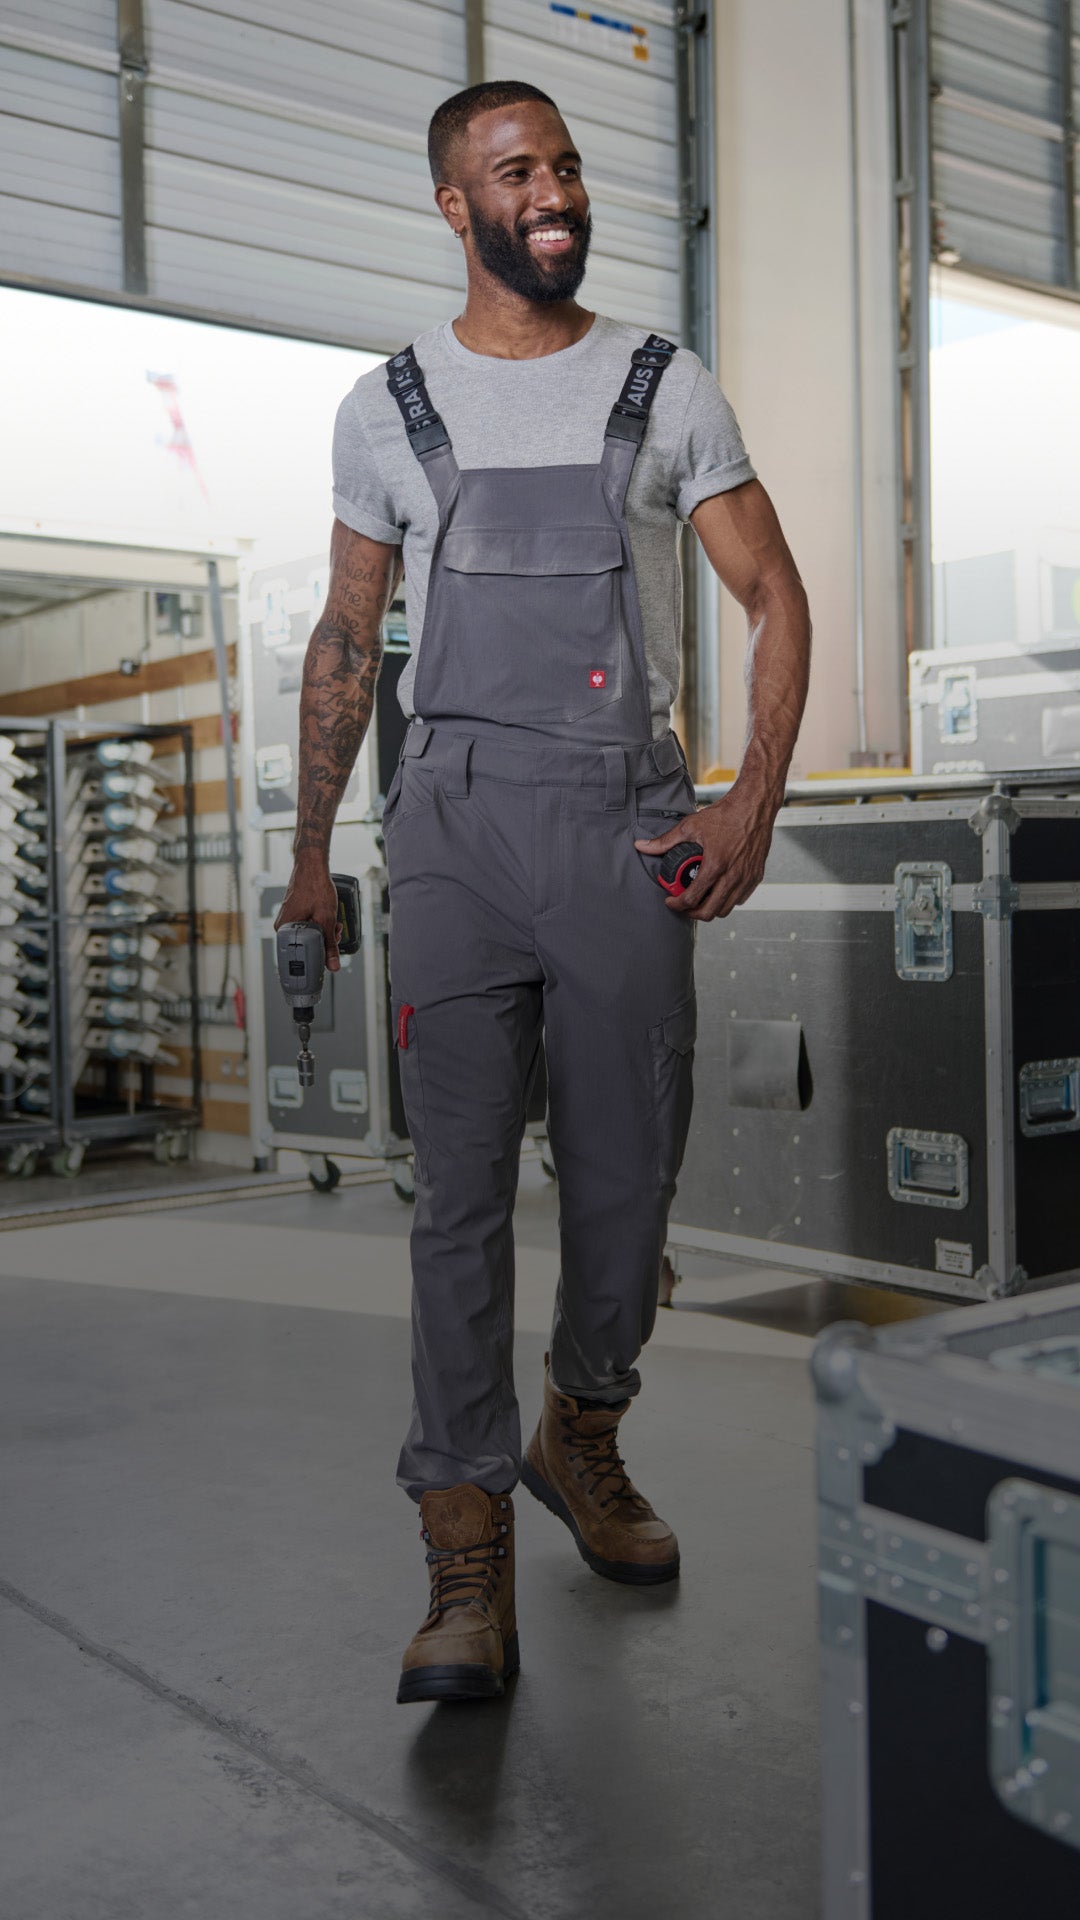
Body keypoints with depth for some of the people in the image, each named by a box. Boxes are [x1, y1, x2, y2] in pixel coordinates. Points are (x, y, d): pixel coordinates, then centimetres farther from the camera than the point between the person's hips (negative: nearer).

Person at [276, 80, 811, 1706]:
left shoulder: (669, 391, 9)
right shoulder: (388, 409, 11)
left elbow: (775, 596, 7)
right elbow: (346, 639, 15)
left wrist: (755, 801, -7)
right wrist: (310, 850, 13)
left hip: (628, 825, 1)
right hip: (456, 824, 0)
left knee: (628, 1176, 6)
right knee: (464, 1189, -5)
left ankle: (581, 1436, 33)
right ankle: (469, 1565, 2)